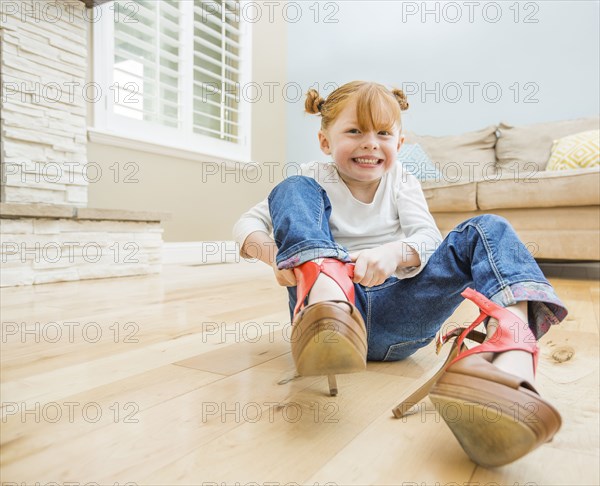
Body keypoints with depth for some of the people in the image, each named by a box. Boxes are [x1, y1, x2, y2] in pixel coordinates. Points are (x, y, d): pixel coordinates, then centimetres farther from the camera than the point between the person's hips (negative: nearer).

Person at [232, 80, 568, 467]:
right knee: (293, 189, -11)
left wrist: (395, 253, -28)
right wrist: (272, 251, -22)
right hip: (332, 306, -1)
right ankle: (326, 293, -44)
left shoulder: (401, 181, 15)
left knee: (488, 230, -12)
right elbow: (247, 225, 2)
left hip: (396, 316, 2)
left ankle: (512, 358, -46)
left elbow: (429, 238, -3)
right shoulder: (315, 179, 10)